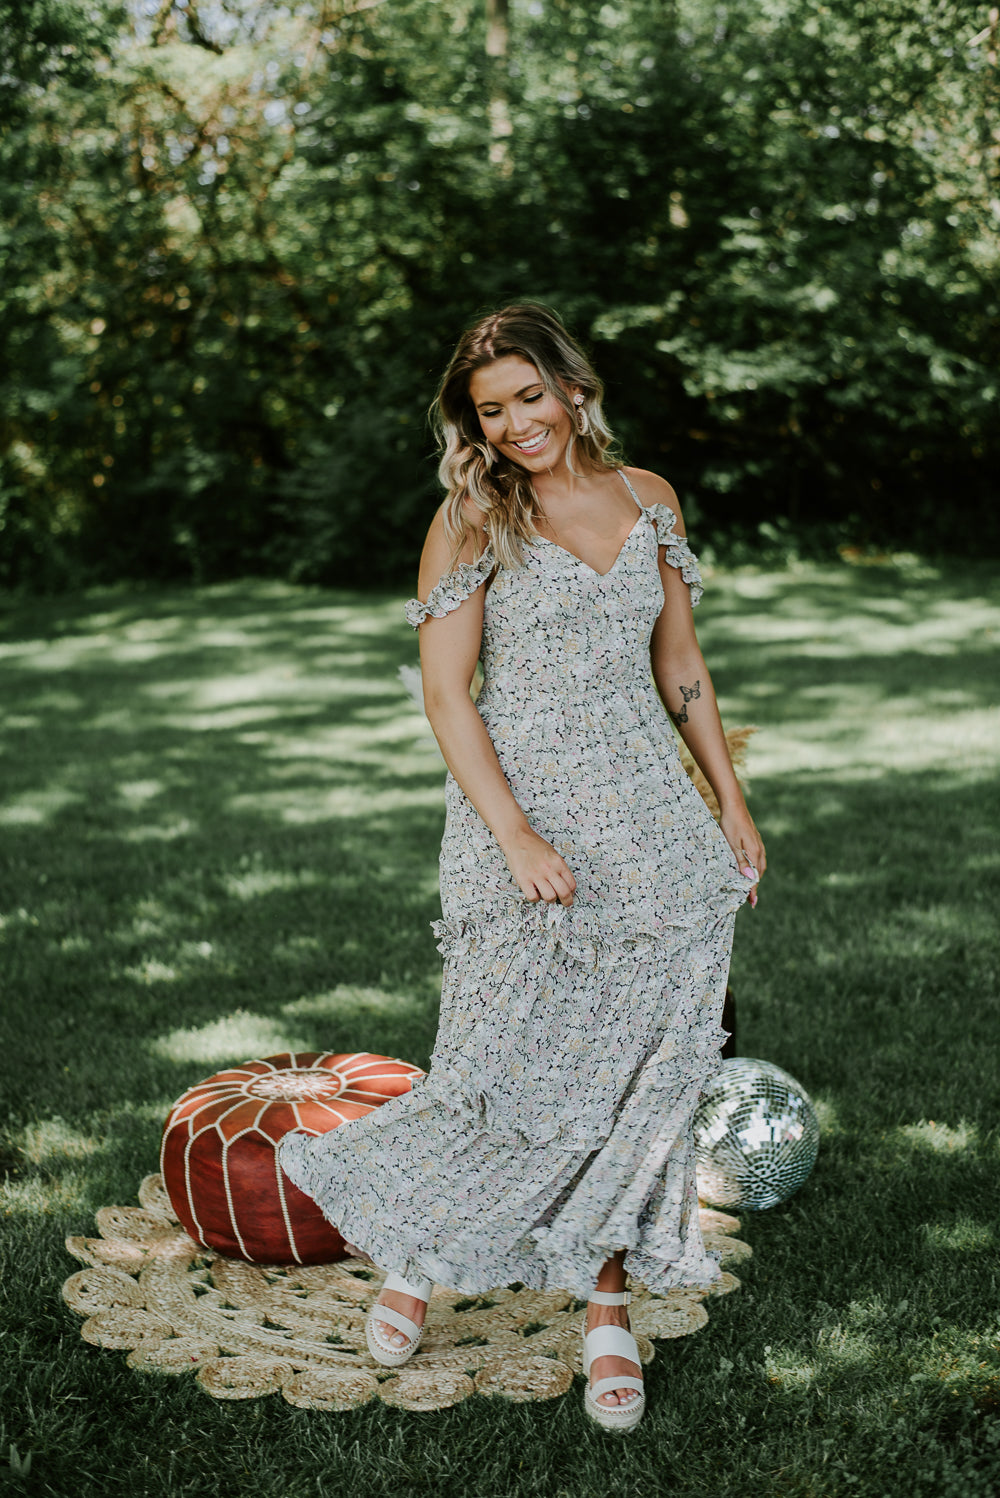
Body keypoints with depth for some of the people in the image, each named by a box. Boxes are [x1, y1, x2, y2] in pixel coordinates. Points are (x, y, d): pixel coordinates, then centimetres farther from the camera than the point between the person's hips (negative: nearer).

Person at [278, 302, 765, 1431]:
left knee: (641, 1068, 4)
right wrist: (519, 838, -18)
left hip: (648, 811, 4)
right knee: (508, 1062, -3)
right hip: (522, 810, -4)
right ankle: (419, 1257, 25)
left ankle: (607, 1301, 19)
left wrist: (730, 800, 12)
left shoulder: (647, 500, 10)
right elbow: (445, 695, -8)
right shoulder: (473, 520, -3)